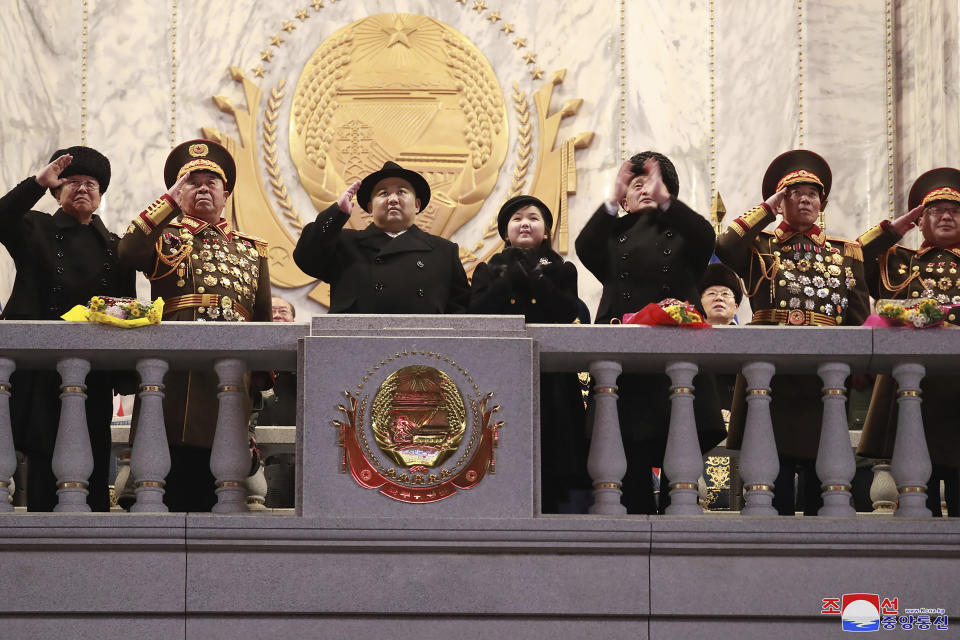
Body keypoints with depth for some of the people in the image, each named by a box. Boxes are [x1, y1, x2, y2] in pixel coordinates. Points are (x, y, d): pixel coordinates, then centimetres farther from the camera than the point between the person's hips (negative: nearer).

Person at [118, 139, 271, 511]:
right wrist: (171, 200, -4)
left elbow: (264, 319, 21)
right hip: (172, 367, -3)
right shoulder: (165, 236, 14)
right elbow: (127, 253, -10)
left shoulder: (251, 249, 22)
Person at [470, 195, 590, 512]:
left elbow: (568, 312, -2)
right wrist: (510, 277, -5)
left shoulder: (562, 271, 16)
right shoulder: (488, 271, 18)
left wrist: (535, 277, -6)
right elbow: (477, 311, 0)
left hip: (550, 382, 0)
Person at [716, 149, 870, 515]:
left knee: (820, 471, 1)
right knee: (773, 467, -4)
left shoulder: (844, 253, 17)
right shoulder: (760, 247, 11)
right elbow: (723, 248, -12)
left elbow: (859, 319, 12)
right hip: (768, 371, -2)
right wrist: (767, 209, -2)